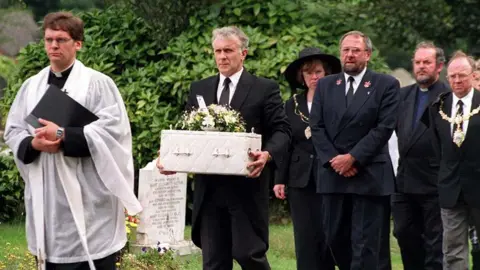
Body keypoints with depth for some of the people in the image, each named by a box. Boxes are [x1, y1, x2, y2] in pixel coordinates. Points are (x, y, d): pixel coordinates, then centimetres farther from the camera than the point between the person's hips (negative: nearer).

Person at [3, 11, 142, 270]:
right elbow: (12, 131, 12)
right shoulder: (31, 86, 12)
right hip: (44, 194, 5)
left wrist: (63, 136, -18)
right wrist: (33, 144, -11)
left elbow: (113, 129, -13)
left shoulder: (98, 83, -3)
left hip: (88, 194, -5)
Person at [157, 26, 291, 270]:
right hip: (209, 188, 4)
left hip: (247, 186, -4)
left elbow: (281, 129, -3)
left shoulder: (265, 89, 2)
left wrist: (268, 154, -23)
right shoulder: (199, 89, 14)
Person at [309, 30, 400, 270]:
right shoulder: (325, 85, 12)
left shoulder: (386, 85, 0)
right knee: (335, 237, 9)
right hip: (333, 174, 4)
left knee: (366, 242, -4)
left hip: (370, 176, -4)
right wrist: (333, 159, -9)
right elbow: (317, 127, 5)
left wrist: (353, 158, -14)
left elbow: (384, 127, -8)